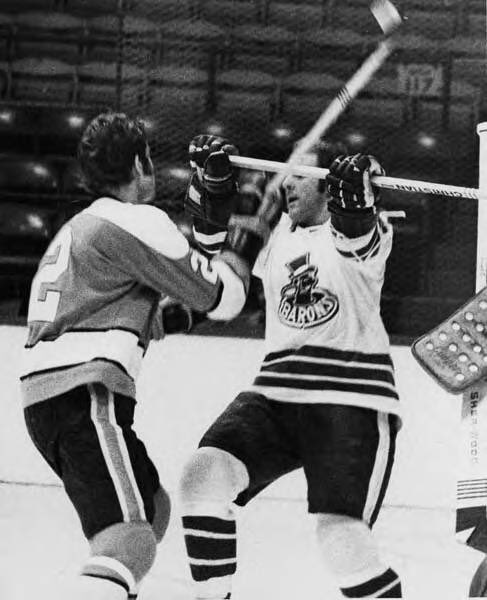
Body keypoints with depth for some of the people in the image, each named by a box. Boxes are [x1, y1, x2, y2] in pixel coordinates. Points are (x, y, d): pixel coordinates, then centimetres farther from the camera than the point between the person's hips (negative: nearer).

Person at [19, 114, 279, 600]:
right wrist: (240, 252, 20)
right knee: (130, 544, -21)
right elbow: (220, 298, 1)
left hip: (42, 395, 10)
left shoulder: (78, 228, 28)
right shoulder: (137, 221, -2)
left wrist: (159, 318, 24)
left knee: (152, 506, 25)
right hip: (87, 393, -10)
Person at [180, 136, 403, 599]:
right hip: (276, 393, 6)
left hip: (351, 401, -5)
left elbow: (353, 235, -21)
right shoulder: (278, 234, 19)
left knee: (340, 534, -18)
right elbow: (216, 243, 16)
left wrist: (356, 193, -42)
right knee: (204, 472, -17)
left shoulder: (368, 232, 1)